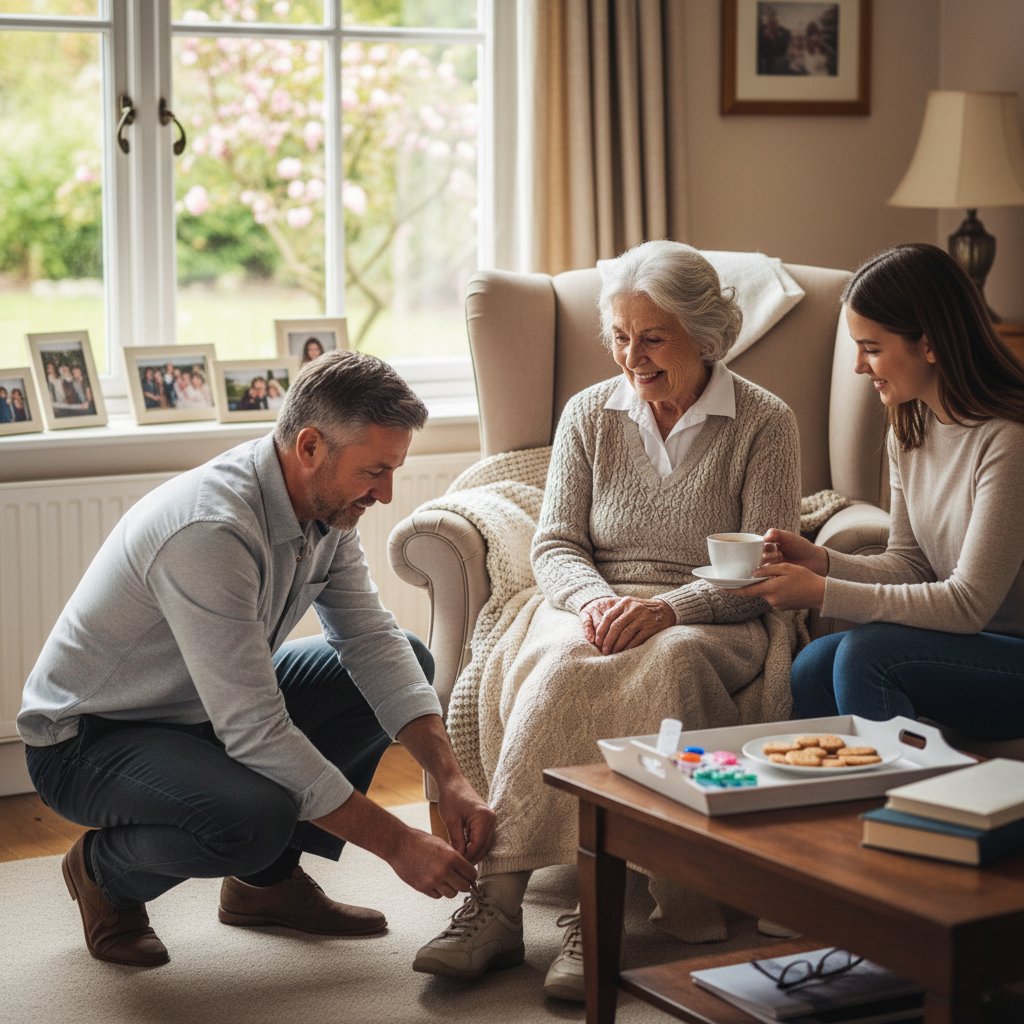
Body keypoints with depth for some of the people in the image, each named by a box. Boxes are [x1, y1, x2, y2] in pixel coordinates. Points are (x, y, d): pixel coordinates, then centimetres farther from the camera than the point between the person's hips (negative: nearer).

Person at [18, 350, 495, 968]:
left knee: (410, 662, 3)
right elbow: (255, 734, -35)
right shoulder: (209, 531, -35)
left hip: (209, 706, 9)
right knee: (255, 816, -38)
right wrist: (399, 843, -32)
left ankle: (267, 878, 8)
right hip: (88, 741, -9)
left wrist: (452, 779, -16)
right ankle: (105, 872, -2)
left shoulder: (327, 501, -7)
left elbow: (371, 639, -3)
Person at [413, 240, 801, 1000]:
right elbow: (555, 544, 7)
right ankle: (497, 903, -40)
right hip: (593, 606, 3)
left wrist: (667, 608, -23)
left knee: (663, 665, -39)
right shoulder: (589, 414, 11)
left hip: (713, 623, -2)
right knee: (560, 663, -34)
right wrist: (595, 601, -16)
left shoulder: (764, 423, 1)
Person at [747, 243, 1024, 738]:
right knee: (812, 666, -15)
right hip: (971, 647, 7)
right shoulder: (909, 426, 6)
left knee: (865, 653, -26)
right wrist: (820, 561, -8)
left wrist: (822, 593, -20)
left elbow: (968, 603, -21)